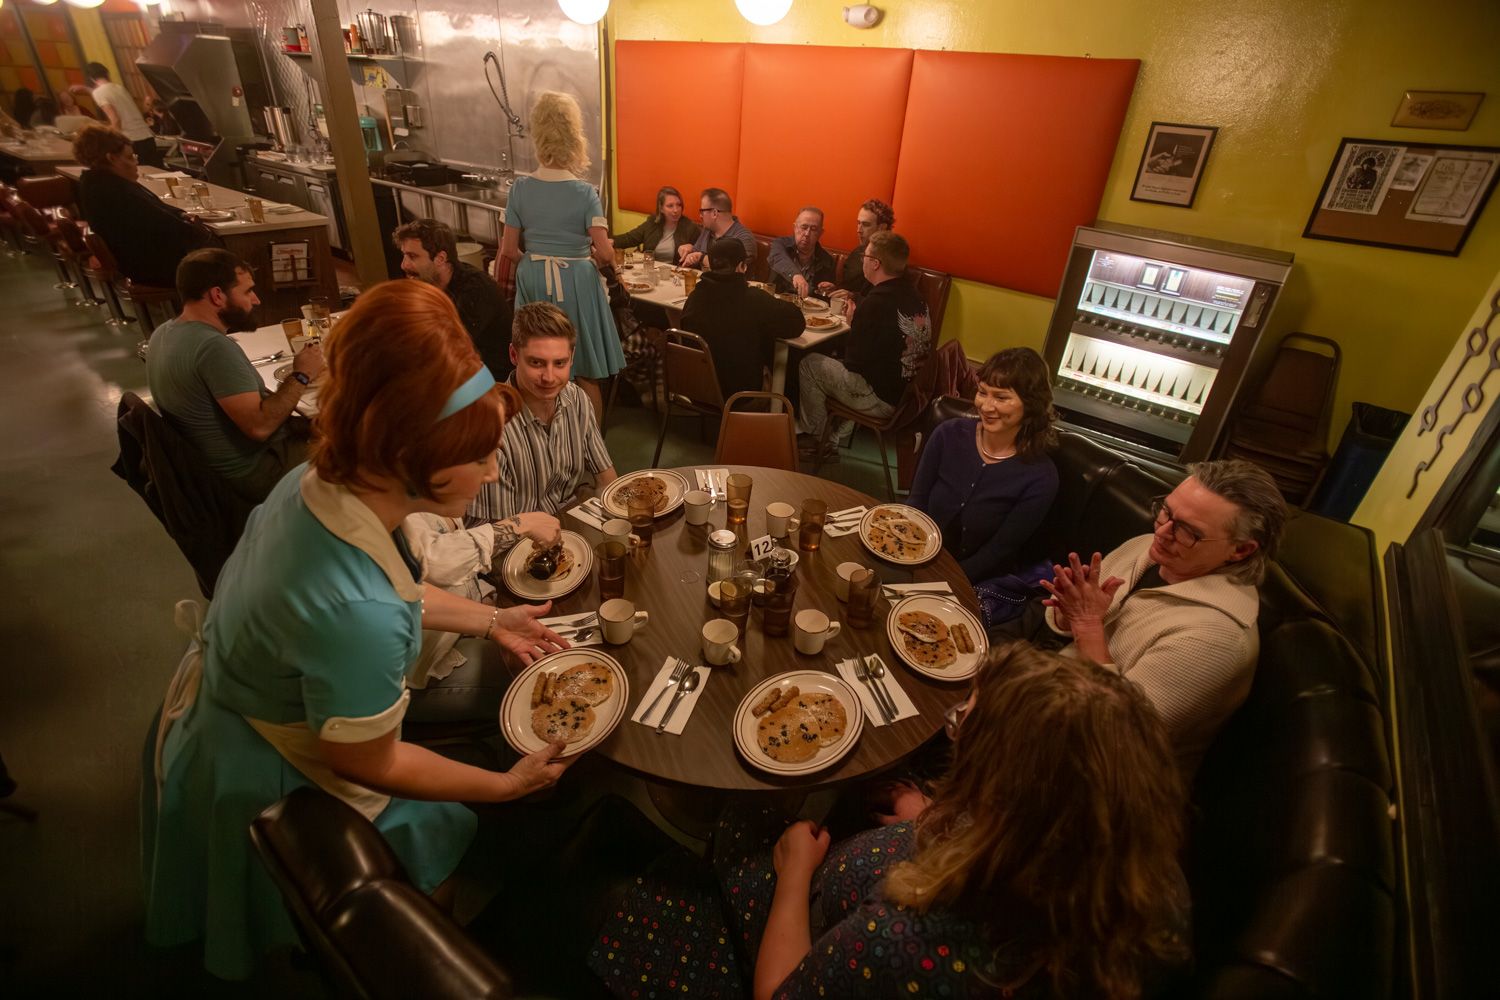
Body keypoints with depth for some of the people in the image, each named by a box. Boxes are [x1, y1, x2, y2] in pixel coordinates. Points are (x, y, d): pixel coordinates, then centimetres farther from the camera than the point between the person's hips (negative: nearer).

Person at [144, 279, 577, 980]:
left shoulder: (322, 478, -19)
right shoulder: (357, 616, -42)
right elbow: (368, 764, -23)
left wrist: (490, 621, 1)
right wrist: (509, 783, -12)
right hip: (267, 783, -7)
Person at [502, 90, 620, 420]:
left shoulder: (520, 188, -2)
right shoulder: (585, 192, -12)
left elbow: (509, 250, 1)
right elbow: (605, 253, -18)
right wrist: (605, 256, 5)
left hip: (533, 282, 4)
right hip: (576, 283, -4)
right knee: (584, 372, 8)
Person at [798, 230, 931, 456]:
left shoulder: (876, 303, -23)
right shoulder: (914, 295, 4)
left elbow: (853, 363, -17)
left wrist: (852, 326, 2)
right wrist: (857, 319, 14)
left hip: (883, 400, -9)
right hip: (911, 394, 9)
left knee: (810, 364, 5)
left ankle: (815, 437, 23)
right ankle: (837, 439, 29)